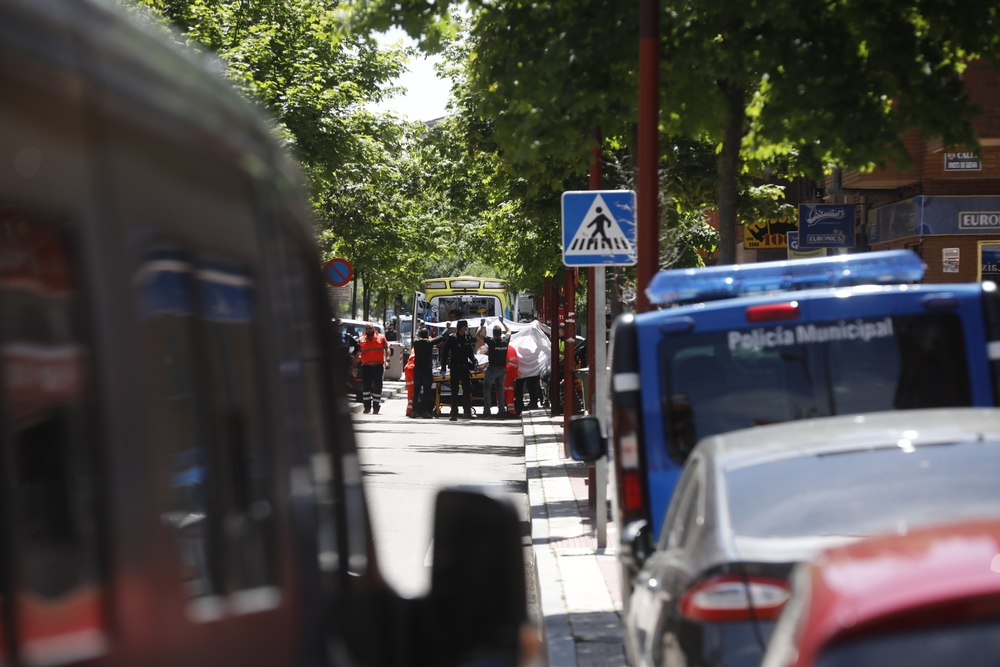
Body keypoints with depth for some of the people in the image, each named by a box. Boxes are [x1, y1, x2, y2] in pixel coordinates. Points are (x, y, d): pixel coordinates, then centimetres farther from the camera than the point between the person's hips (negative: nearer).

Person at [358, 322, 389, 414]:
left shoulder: (381, 338, 7)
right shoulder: (361, 340, 10)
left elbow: (386, 349, 9)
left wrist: (387, 359, -4)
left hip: (378, 365, -1)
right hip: (366, 366, 1)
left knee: (377, 386, 1)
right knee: (365, 386, -2)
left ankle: (375, 407, 7)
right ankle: (367, 407, 4)